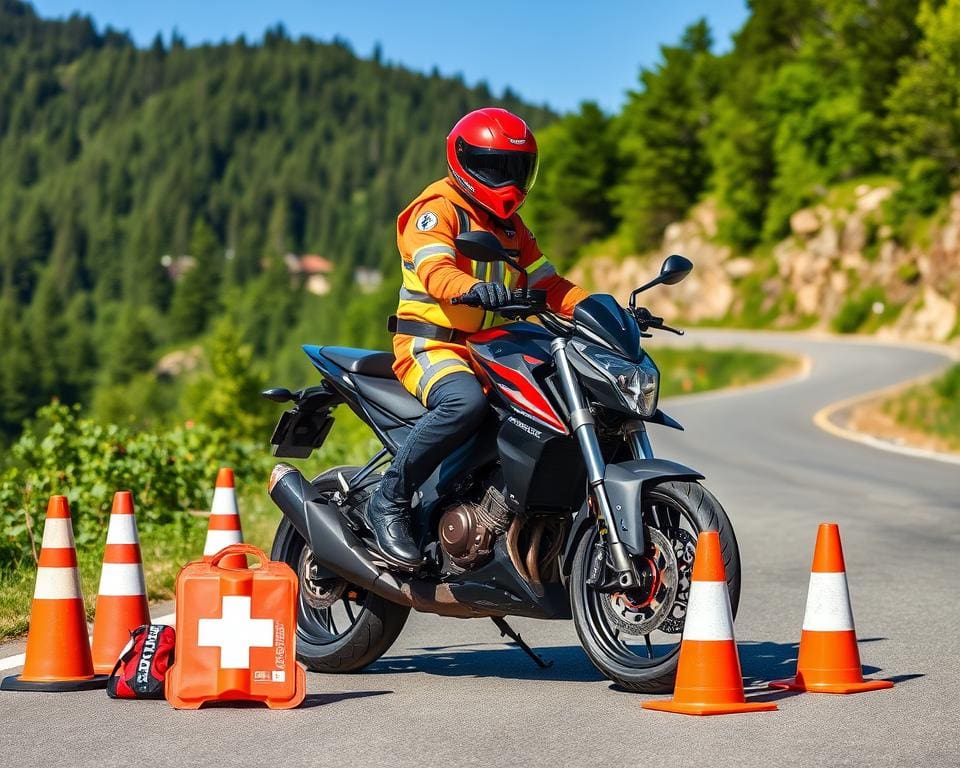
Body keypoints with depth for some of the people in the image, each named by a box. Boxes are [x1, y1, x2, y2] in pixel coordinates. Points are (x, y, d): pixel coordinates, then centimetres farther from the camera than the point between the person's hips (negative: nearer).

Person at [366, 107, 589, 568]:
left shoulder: (510, 226, 23)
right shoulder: (437, 209, -4)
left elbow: (546, 283, 18)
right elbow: (434, 269, -23)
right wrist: (472, 287, -45)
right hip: (431, 344, -8)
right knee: (466, 402, -39)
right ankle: (389, 500, -27)